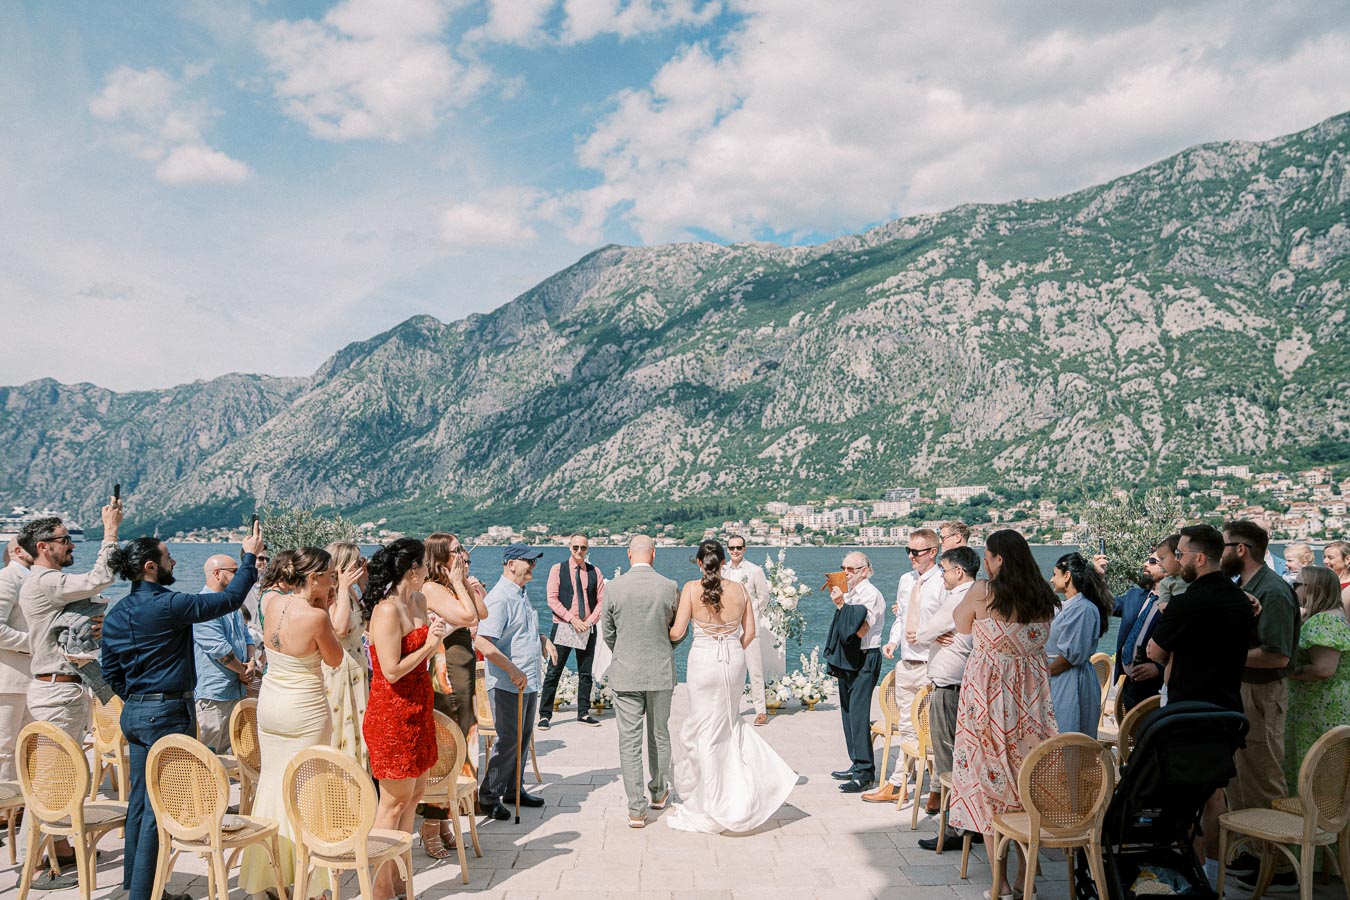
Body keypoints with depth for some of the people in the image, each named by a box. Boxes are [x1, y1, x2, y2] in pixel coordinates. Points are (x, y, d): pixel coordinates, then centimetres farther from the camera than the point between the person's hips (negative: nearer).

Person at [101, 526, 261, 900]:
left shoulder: (115, 614, 8)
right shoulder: (168, 605, -17)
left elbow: (110, 672, 14)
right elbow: (229, 599, -12)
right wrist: (250, 555, -2)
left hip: (134, 712, 9)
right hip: (168, 712, -9)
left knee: (140, 800, 17)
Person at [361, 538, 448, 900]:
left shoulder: (419, 601, 9)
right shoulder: (387, 611, -20)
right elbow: (392, 671, -23)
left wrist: (437, 634, 1)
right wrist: (428, 644, -16)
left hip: (417, 710, 9)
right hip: (392, 713, -9)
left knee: (415, 792, 14)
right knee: (395, 799, 0)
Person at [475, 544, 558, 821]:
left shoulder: (521, 595, 15)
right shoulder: (499, 598, -17)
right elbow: (482, 642, -26)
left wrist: (542, 639, 12)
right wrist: (512, 670, -27)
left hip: (528, 682, 9)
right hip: (507, 683, -9)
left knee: (523, 737, 15)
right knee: (508, 740, -5)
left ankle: (513, 790, 28)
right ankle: (489, 796, 9)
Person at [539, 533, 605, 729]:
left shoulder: (595, 572, 8)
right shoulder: (558, 570, 1)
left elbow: (601, 601, 7)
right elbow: (552, 599, -6)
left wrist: (589, 621, -8)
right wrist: (572, 619, -14)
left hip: (587, 628, 3)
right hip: (562, 627, -3)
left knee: (586, 673, 8)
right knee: (553, 672, -3)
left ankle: (583, 713, 18)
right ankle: (545, 715, 3)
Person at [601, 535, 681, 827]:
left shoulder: (614, 587, -8)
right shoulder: (670, 587, -8)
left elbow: (607, 632, 2)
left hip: (625, 673, -1)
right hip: (661, 672, 1)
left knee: (629, 739, 4)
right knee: (659, 734, 18)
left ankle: (637, 808, 5)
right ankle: (658, 793, 35)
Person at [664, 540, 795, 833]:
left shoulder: (691, 589, -9)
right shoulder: (740, 589, 0)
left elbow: (677, 633, -10)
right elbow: (749, 633, 5)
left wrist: (664, 636, 12)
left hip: (703, 660, -3)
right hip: (735, 660, 3)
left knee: (705, 731, 8)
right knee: (729, 721, 24)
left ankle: (711, 807, 15)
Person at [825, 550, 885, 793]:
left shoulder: (871, 594, -11)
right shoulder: (850, 593, 13)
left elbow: (860, 630, -21)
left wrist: (842, 604, -18)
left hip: (864, 659, -9)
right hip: (847, 659, 9)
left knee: (858, 714, -11)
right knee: (847, 712, 11)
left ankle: (865, 773, -7)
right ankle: (857, 765, 20)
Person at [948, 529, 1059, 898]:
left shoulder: (980, 593, -11)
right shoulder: (1043, 597, 2)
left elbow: (961, 627, 7)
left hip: (989, 692, -4)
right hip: (1033, 693, 4)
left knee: (989, 779, 4)